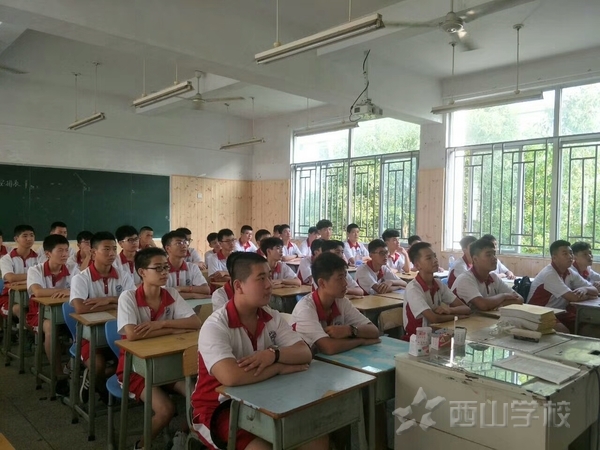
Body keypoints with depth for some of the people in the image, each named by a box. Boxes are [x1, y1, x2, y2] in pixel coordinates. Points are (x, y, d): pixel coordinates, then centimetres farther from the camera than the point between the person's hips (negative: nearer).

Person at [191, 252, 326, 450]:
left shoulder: (272, 317, 0)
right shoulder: (215, 326, -20)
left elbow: (305, 353, -8)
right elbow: (231, 376, -36)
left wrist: (274, 354, -28)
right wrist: (281, 367, -22)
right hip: (219, 408, -5)